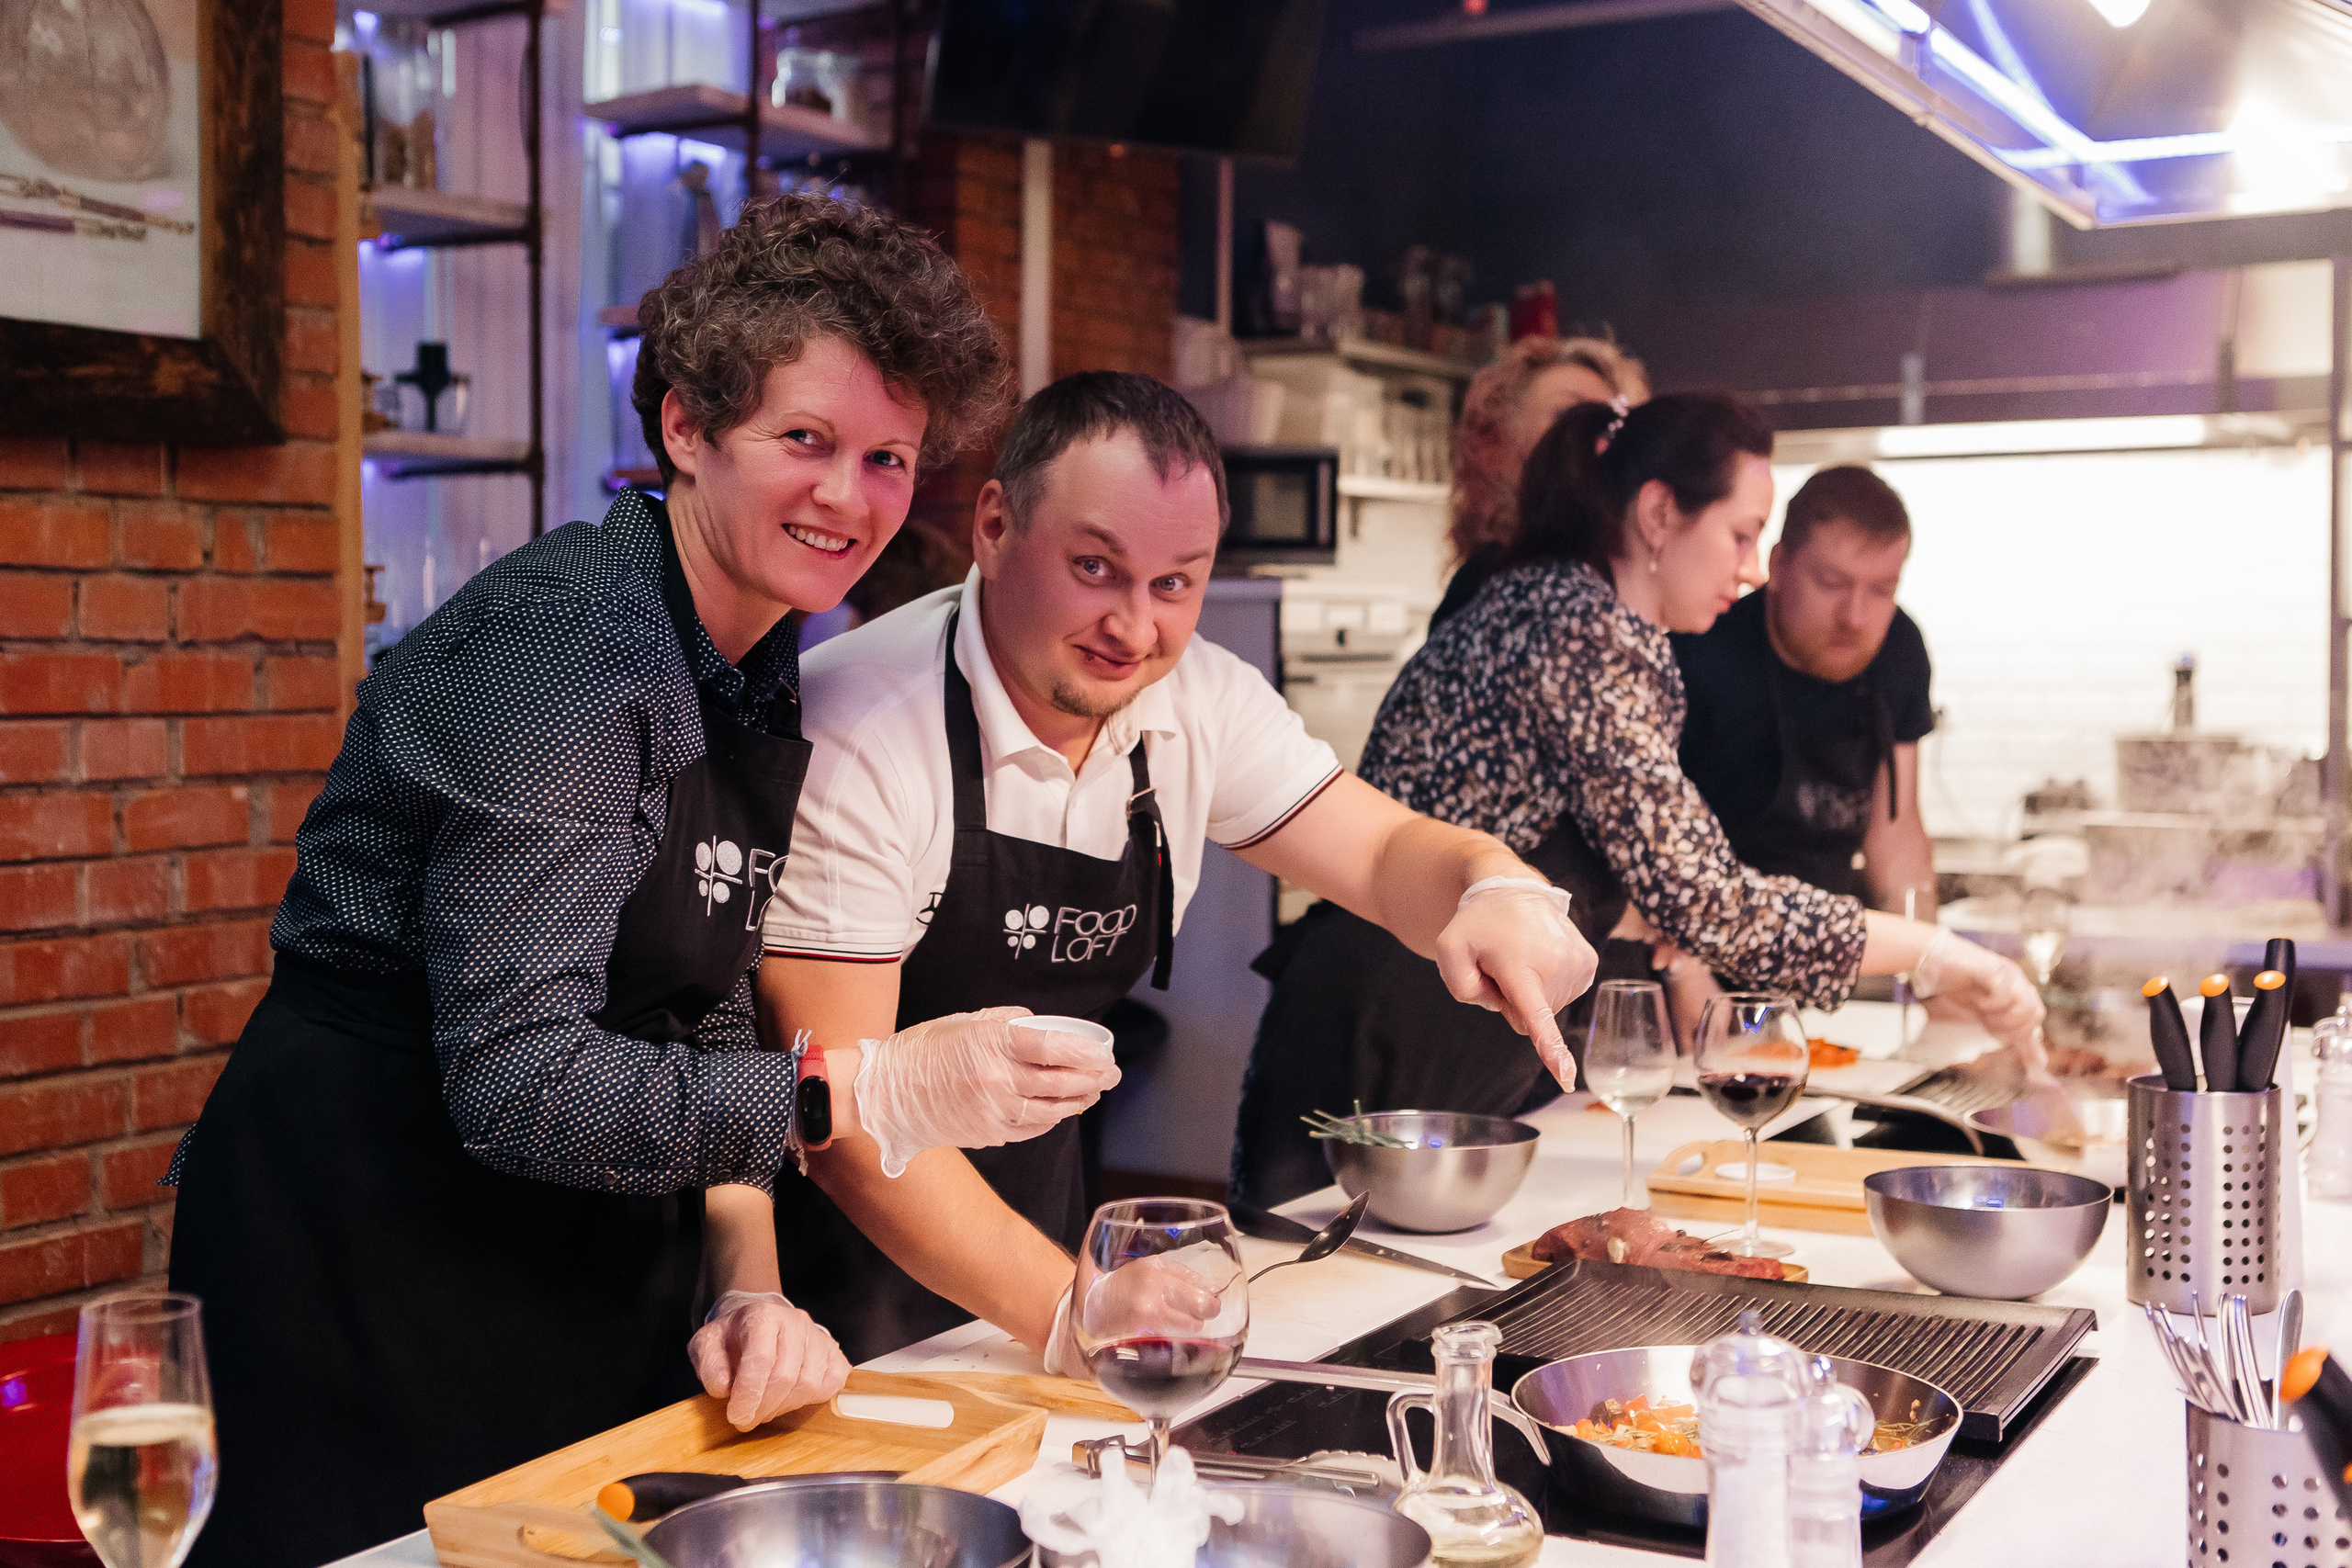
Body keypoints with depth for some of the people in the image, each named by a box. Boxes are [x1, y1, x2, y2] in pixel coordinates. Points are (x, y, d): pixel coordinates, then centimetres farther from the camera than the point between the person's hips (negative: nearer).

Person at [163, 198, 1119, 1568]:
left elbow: (703, 1023, 8)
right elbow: (515, 1078, -28)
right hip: (366, 1263, -8)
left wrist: (746, 1289, -4)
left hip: (593, 1271, 8)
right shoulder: (566, 646, -21)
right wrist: (865, 1093, -31)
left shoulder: (762, 681, 5)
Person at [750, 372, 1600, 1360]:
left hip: (1039, 1220, 5)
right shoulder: (855, 733, -22)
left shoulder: (1200, 703, -3)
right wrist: (1070, 1308, -33)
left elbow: (1388, 855, 1)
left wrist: (1500, 891, -24)